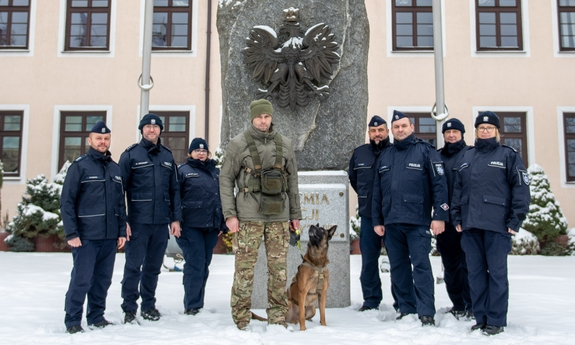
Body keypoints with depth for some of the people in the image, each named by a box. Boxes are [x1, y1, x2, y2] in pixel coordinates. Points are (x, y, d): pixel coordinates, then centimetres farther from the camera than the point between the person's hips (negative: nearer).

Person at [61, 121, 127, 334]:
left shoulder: (115, 169, 14)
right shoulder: (80, 166, -2)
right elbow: (66, 202, -7)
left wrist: (122, 231, 11)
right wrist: (71, 233, -12)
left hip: (110, 237, 5)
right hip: (86, 237, -5)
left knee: (103, 279, 10)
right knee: (81, 280, -3)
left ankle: (96, 317, 23)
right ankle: (72, 321, 10)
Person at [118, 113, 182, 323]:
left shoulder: (167, 156, 13)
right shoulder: (131, 155, 1)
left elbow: (174, 190, 13)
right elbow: (120, 188, -4)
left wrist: (176, 218, 7)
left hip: (162, 222, 4)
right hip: (138, 221, -4)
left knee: (154, 266, 12)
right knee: (134, 266, 0)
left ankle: (149, 305, 24)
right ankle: (129, 308, 12)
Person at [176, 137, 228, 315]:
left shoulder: (216, 172, 17)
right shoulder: (183, 170, 2)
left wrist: (222, 224, 13)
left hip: (211, 227, 5)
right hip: (191, 227, -5)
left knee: (204, 266, 11)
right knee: (195, 265, -8)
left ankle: (198, 304, 22)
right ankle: (191, 306, 3)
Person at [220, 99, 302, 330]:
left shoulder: (284, 144, 10)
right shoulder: (238, 143, 0)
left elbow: (292, 180, 15)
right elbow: (226, 179, 0)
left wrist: (295, 214, 13)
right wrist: (229, 214, -7)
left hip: (279, 216, 3)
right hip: (249, 215, -3)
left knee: (279, 267, 6)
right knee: (244, 267, -1)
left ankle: (278, 319, 17)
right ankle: (241, 321, 10)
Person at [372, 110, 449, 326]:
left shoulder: (425, 151, 1)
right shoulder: (384, 156, 16)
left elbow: (439, 184, -5)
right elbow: (377, 191, 16)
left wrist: (439, 216, -12)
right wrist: (377, 220, 12)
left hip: (417, 221, -5)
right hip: (391, 222, 5)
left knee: (421, 265, -7)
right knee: (398, 268, 9)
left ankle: (426, 313, 0)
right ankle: (407, 309, 19)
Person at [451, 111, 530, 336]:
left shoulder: (508, 155, 2)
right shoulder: (467, 158, 17)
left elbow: (521, 188, -4)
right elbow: (458, 189, 17)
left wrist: (515, 220, -10)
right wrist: (457, 218, 9)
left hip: (496, 225, -5)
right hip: (471, 226, 5)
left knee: (496, 273, 0)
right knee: (475, 273, 8)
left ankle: (496, 321, 8)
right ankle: (481, 318, 17)